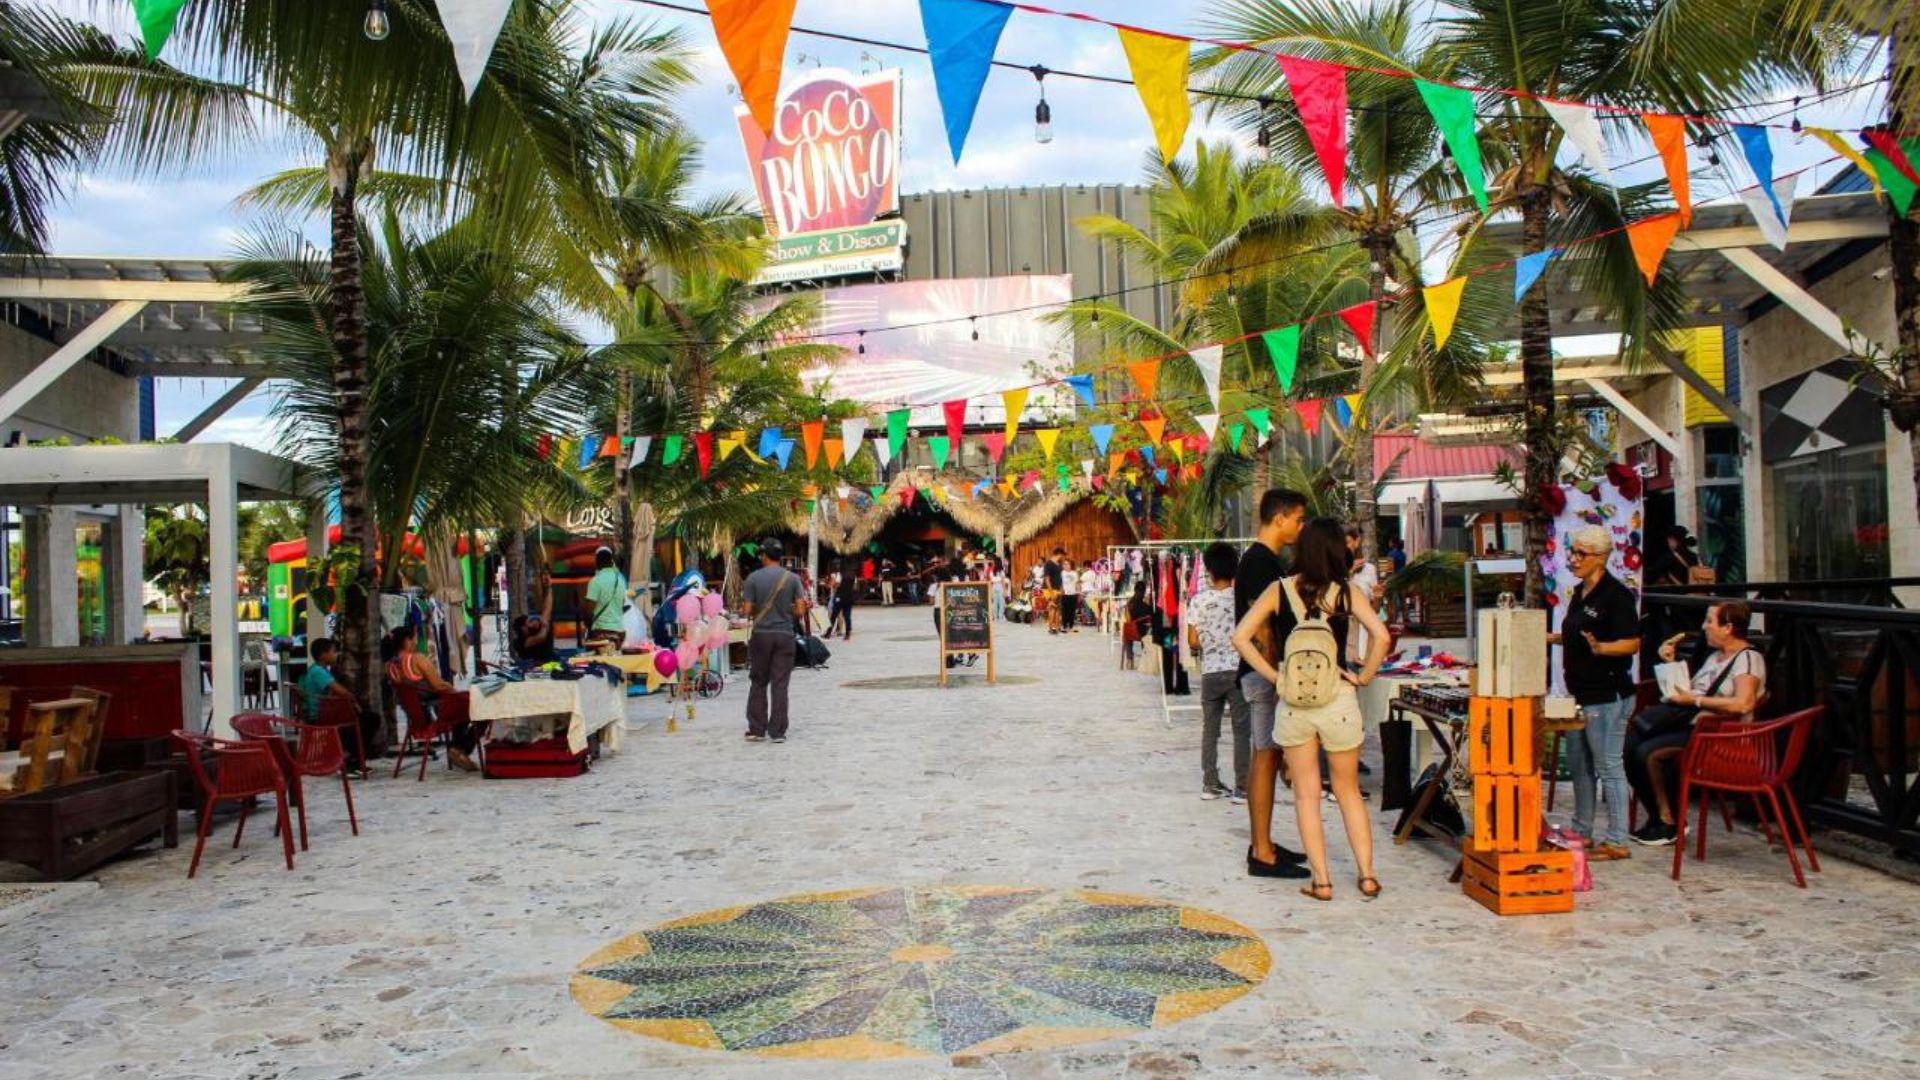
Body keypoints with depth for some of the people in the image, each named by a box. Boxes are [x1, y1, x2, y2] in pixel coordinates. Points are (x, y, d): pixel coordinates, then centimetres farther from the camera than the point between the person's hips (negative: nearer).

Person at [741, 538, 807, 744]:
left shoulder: (753, 578, -5)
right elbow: (800, 611, -4)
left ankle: (756, 729, 11)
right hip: (785, 635, 1)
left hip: (761, 635, -1)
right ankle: (778, 732, 4)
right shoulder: (792, 578, -1)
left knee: (758, 684, 10)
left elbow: (747, 610, -7)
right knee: (780, 685, 3)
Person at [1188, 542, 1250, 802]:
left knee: (1209, 729, 12)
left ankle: (1210, 784, 16)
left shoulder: (1199, 601, -4)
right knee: (1241, 730, 4)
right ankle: (1241, 787, 4)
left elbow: (1193, 642, -3)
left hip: (1210, 672, 1)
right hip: (1238, 670, -1)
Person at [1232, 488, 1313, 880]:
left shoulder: (1268, 560, 17)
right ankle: (1262, 855, -3)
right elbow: (1259, 626, -21)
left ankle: (1263, 844, 22)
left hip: (1272, 672, 10)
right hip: (1265, 672, -10)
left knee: (1268, 756, 14)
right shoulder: (1260, 561, -16)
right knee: (1265, 756, -7)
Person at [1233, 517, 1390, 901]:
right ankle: (1367, 876, 16)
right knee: (1348, 791, 16)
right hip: (1338, 699, 0)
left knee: (1306, 795, 10)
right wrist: (1364, 676, -4)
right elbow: (1380, 635, -17)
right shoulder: (1347, 592, -5)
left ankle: (1321, 881, 10)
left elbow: (1240, 636, -4)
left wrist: (1273, 675, 1)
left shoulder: (1279, 590, -1)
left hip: (1293, 702, 0)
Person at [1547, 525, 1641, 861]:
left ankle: (1616, 842, 4)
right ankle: (1582, 833, 27)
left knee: (1608, 767, -4)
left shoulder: (1616, 594, -13)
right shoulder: (1580, 592, 14)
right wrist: (1550, 638, 18)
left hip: (1608, 695, -10)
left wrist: (1600, 648, -34)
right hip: (1581, 692, 10)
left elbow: (1633, 643, -19)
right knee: (1578, 764, 16)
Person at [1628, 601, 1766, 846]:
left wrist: (1695, 700, -18)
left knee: (1648, 752, -27)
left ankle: (1669, 823, -9)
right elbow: (1689, 689, 26)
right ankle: (1658, 819, -4)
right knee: (1630, 744, -16)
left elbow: (1743, 704, -22)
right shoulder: (1715, 656, 22)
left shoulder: (1748, 658, -7)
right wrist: (1671, 664, 16)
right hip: (1685, 720, 8)